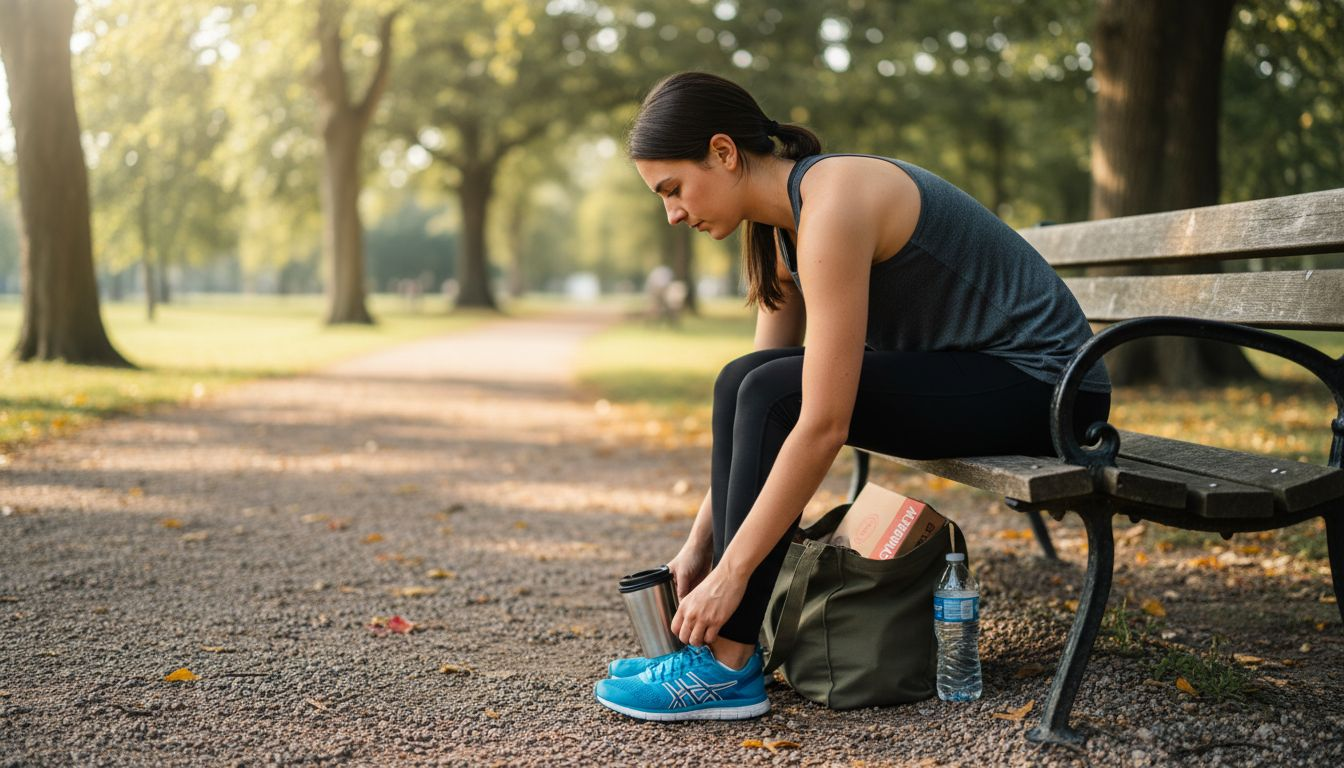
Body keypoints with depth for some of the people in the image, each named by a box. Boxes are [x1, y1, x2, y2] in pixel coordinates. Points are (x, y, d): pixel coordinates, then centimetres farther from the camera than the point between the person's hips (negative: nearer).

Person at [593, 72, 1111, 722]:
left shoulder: (832, 206, -24)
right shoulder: (783, 226, 4)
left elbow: (824, 426, -28)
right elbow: (760, 405, 7)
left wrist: (730, 572, -23)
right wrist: (700, 541, 4)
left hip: (1046, 383, -9)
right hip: (970, 373, 9)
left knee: (773, 392, -22)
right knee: (742, 385, -4)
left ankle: (727, 668, -14)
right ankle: (720, 638, 1)